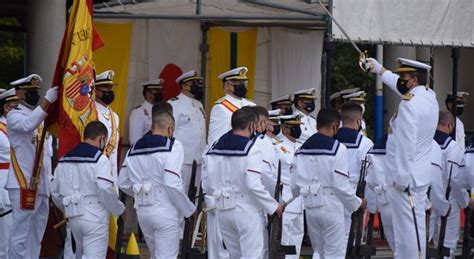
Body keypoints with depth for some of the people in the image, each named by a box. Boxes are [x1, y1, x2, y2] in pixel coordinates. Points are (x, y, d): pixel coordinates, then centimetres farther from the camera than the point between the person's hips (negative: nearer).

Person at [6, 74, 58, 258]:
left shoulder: (41, 116, 20)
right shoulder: (14, 116, -5)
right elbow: (28, 125, -27)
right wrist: (47, 100, -33)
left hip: (41, 184, 8)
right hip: (23, 184, -8)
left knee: (36, 236, 11)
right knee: (21, 234, -10)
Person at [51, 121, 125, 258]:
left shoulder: (64, 160, 10)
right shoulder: (100, 159, -11)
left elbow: (55, 191, 13)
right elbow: (105, 190, -21)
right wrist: (119, 209, -4)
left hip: (74, 218, 7)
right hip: (95, 218, -7)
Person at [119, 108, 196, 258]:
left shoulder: (134, 149, 8)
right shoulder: (172, 146, -11)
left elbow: (123, 183, 10)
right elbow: (172, 183, -20)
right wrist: (188, 209, -8)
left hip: (142, 211, 6)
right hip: (165, 211, -6)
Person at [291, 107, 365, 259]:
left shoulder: (302, 150, 5)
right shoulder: (337, 149, -12)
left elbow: (295, 185, 4)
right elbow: (341, 185, -14)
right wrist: (357, 203, 2)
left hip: (310, 207, 5)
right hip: (331, 206, -5)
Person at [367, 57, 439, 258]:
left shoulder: (409, 105, -18)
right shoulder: (429, 97, 9)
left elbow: (406, 144, -22)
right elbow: (401, 86, 29)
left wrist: (401, 179, -20)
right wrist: (380, 69, 42)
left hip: (406, 178, -9)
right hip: (419, 176, 9)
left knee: (408, 228, -7)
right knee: (414, 227, 13)